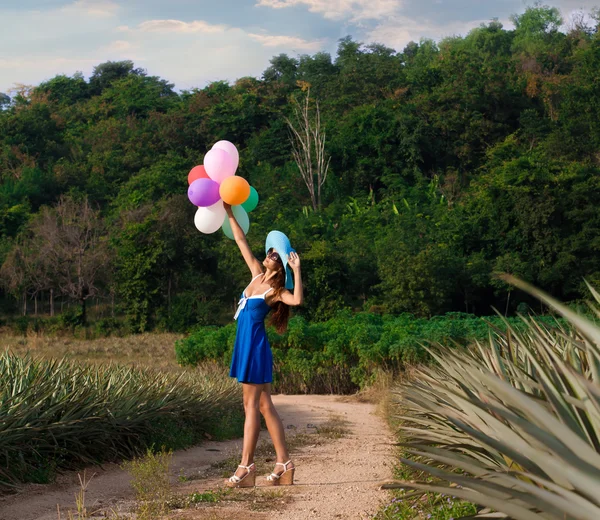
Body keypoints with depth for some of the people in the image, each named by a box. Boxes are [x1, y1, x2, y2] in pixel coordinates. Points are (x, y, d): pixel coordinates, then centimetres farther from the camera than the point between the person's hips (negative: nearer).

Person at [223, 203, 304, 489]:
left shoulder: (276, 291, -9)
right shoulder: (258, 274, 10)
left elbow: (297, 299, -30)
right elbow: (242, 242, 16)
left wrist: (297, 270, -27)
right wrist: (229, 213, 15)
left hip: (255, 345, -8)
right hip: (245, 344, 8)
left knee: (252, 405, -7)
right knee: (264, 405, 8)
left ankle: (246, 467, -5)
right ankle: (284, 464, 11)